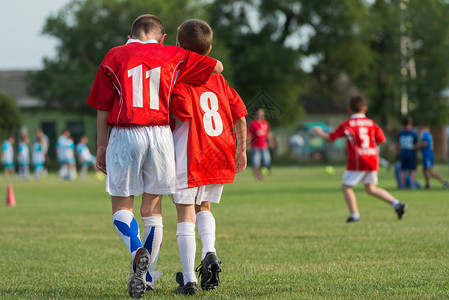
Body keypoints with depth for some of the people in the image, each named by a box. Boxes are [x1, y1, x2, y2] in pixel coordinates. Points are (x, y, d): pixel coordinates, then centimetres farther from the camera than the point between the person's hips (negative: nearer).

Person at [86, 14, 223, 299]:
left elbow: (103, 107, 5)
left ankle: (137, 252, -19)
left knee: (122, 205, 8)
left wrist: (101, 146, 11)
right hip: (160, 135, 2)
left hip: (124, 135, -2)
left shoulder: (115, 56, 7)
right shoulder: (173, 56, 10)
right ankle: (147, 277, 14)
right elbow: (218, 67, 16)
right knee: (153, 208, 11)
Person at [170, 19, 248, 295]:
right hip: (219, 156, 5)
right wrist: (241, 150, 15)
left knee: (185, 213, 0)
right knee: (203, 207, 22)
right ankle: (210, 253, -5)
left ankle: (189, 279, -4)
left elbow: (184, 115, -19)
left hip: (189, 157, -5)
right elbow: (239, 115, 8)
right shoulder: (218, 79, 10)